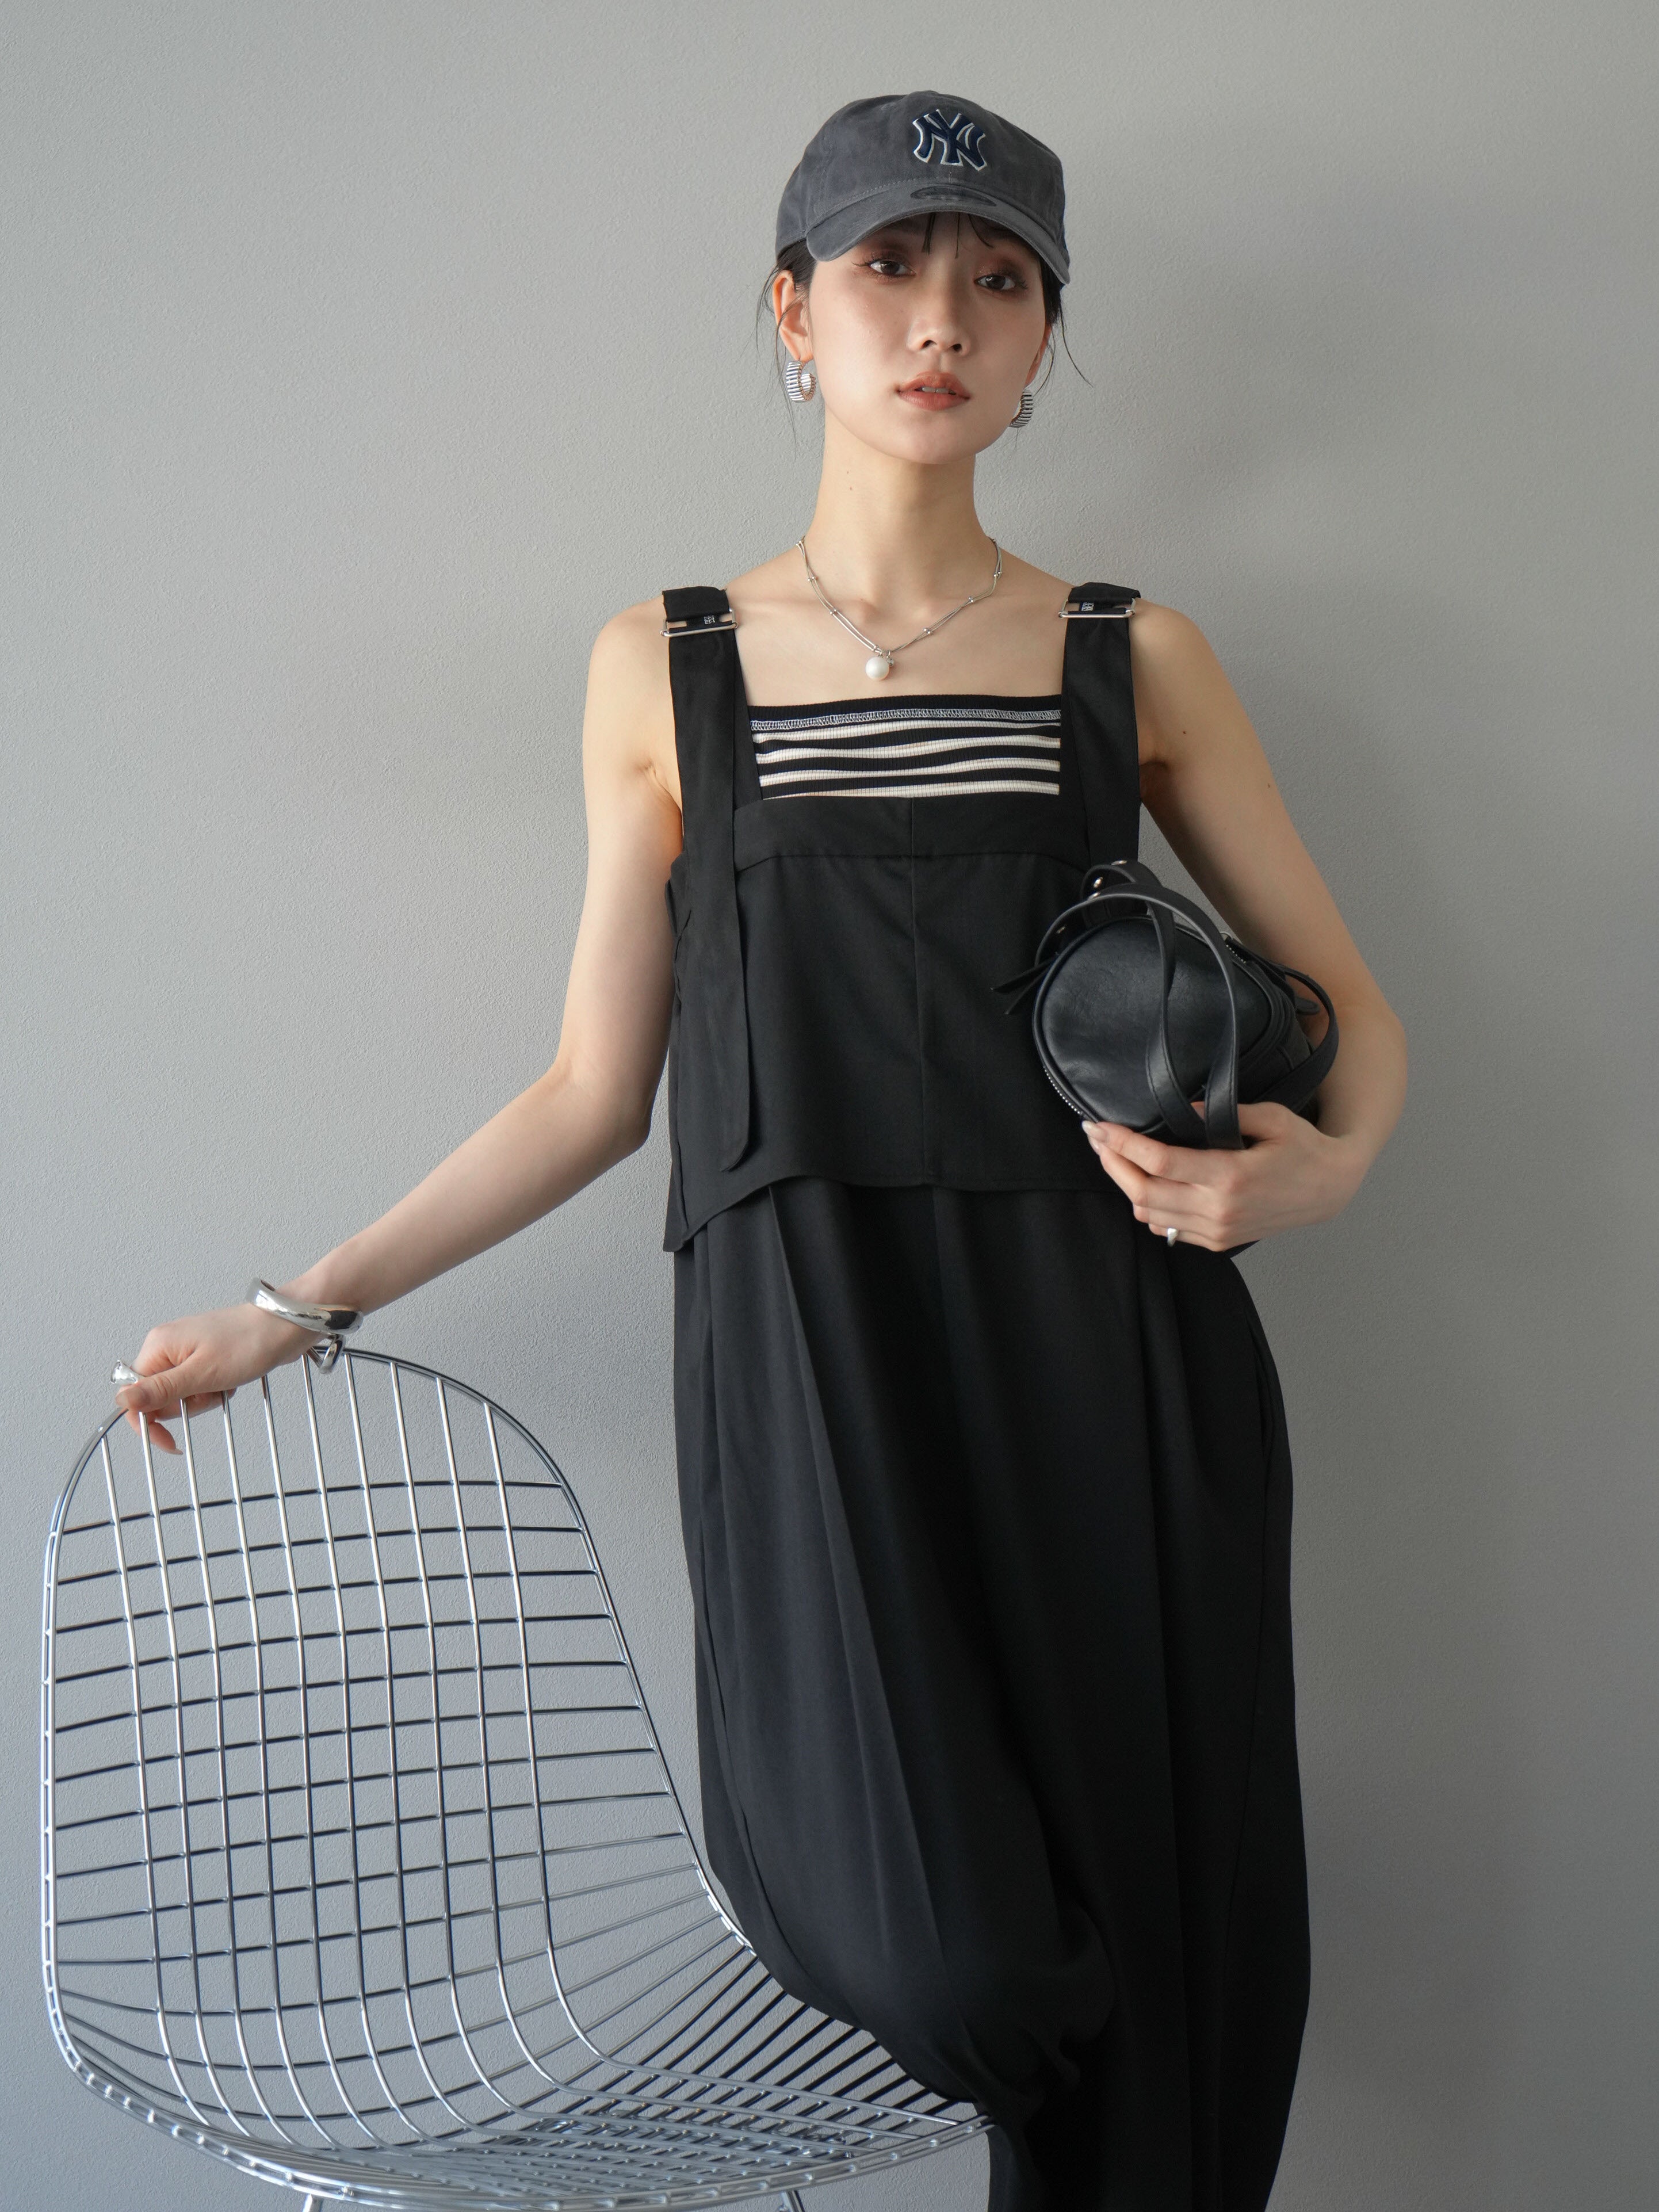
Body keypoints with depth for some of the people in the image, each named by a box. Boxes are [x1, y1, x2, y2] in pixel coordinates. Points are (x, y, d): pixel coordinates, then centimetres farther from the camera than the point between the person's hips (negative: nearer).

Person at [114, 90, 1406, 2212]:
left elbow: (1345, 998, 14)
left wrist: (1321, 1161, -9)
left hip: (1105, 1370, 2)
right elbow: (594, 1093, 11)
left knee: (1151, 1942, -1)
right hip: (813, 1368, -1)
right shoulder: (664, 671, 10)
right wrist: (299, 1307, 10)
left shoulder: (1134, 660, 11)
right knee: (936, 1968, -16)